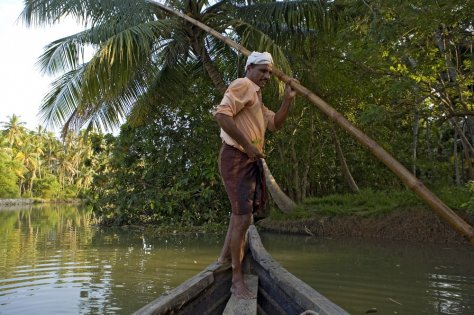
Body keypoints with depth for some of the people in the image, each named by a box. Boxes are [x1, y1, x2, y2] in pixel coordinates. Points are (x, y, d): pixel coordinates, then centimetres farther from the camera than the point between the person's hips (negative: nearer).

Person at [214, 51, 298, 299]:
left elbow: (275, 123, 17)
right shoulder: (243, 85, -9)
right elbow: (221, 114, -23)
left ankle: (225, 256, 39)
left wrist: (288, 99, 6)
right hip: (235, 158, -11)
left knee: (241, 211, 22)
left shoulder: (257, 97, 23)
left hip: (250, 160, 11)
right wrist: (248, 145, -22)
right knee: (243, 217, -12)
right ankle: (237, 280, -3)